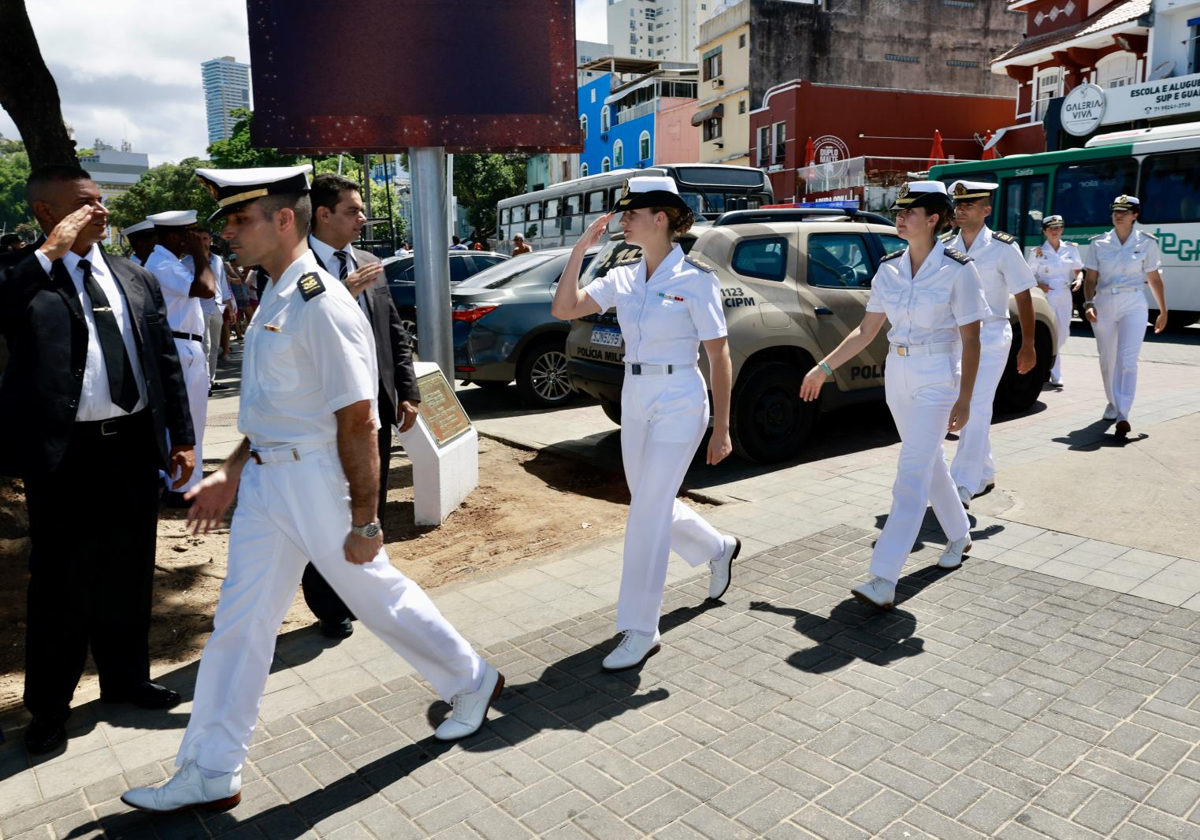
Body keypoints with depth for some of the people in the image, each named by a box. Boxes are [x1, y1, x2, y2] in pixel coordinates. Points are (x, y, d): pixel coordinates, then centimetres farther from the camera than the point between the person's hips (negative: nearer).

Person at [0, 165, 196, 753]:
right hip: (66, 453, -4)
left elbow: (166, 360, 12)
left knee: (129, 574, 16)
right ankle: (50, 704, 26)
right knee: (62, 583, 8)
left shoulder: (136, 278, 9)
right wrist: (51, 251, -23)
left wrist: (182, 436, 9)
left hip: (134, 445, 5)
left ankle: (125, 678, 35)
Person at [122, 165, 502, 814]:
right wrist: (230, 475, 17)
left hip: (315, 479, -9)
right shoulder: (272, 299, 10)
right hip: (265, 479, 9)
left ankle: (472, 683, 33)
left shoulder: (321, 304, -20)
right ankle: (210, 773, 26)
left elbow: (357, 421, -21)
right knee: (240, 620, 12)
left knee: (378, 595, 8)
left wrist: (364, 521, -19)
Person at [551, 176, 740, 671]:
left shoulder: (695, 279, -10)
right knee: (652, 504, 18)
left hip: (678, 402, -7)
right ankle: (718, 549, 47)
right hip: (634, 399, 7)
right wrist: (580, 249, -9)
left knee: (648, 513, -7)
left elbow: (719, 358, -8)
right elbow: (564, 309, -2)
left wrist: (721, 428, -8)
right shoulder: (623, 278, 6)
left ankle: (640, 631, 6)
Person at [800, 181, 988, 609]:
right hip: (897, 372, 6)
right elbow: (866, 331, 8)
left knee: (912, 475, -12)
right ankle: (959, 535, 42)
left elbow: (970, 340, -10)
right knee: (929, 461, 19)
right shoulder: (889, 269, 3)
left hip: (937, 377, -6)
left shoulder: (958, 270, -12)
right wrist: (824, 368, 4)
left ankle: (884, 580, -15)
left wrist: (964, 398, -13)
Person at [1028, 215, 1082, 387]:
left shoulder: (1071, 249, 8)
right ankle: (1055, 376, 0)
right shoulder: (1038, 252, 0)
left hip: (1064, 297, 4)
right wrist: (1040, 285, -16)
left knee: (1062, 336, 7)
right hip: (1045, 298, -4)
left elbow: (1078, 271, 14)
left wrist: (1078, 280, -8)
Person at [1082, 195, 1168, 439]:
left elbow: (1154, 279, 6)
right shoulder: (1099, 243, 5)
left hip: (1133, 305, -2)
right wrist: (1088, 303, -13)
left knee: (1127, 361, -14)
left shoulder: (1146, 243, 2)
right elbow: (1090, 278, 2)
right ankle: (1113, 403, 33)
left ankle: (1122, 415, -21)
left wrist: (1163, 311, 8)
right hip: (1103, 304, 3)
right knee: (1107, 361, 12)